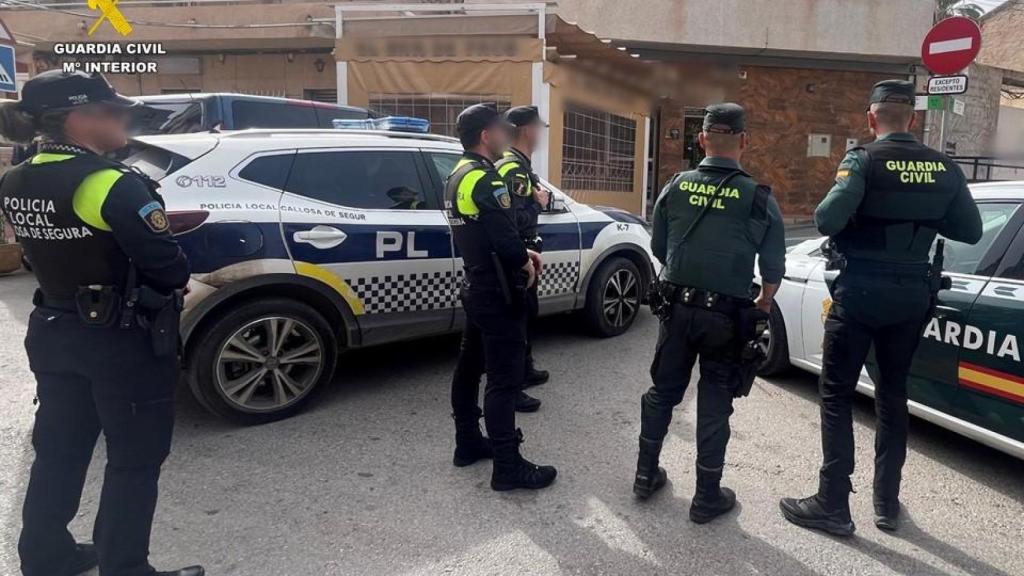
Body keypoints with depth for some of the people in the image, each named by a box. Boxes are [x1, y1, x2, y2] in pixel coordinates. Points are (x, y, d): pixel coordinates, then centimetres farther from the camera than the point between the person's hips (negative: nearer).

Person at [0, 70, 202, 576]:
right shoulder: (112, 184, -21)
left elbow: (56, 250, 11)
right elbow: (169, 269, -22)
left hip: (52, 335, 8)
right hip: (125, 342, -8)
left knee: (58, 449, 21)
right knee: (134, 460, 7)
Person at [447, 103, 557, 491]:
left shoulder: (458, 176, 12)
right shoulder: (486, 179, -19)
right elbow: (504, 237, -26)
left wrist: (521, 253, 9)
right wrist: (525, 263, -8)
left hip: (475, 287, 10)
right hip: (497, 294, -10)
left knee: (470, 366, 16)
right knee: (504, 377, -5)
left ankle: (468, 443, 29)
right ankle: (508, 467, 2)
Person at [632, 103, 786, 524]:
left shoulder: (676, 187, -2)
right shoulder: (757, 197, -9)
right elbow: (774, 267, -4)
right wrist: (763, 305, 14)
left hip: (678, 307, 3)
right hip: (726, 314, -2)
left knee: (663, 391, 17)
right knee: (714, 403, 9)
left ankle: (646, 475, 30)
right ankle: (707, 496, 21)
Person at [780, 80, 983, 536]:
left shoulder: (864, 160, -12)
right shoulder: (944, 168, 4)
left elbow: (829, 219, -25)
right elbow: (971, 232, 9)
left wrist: (820, 213, -3)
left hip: (860, 294, -5)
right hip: (911, 297, 5)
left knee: (836, 396, 3)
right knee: (892, 395, 16)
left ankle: (833, 506, 7)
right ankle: (887, 503, 25)